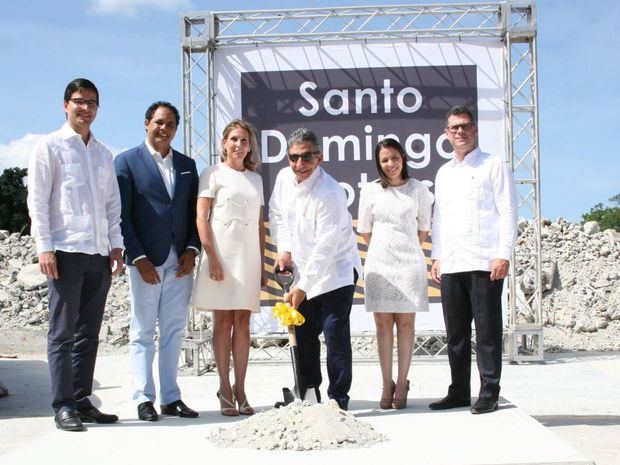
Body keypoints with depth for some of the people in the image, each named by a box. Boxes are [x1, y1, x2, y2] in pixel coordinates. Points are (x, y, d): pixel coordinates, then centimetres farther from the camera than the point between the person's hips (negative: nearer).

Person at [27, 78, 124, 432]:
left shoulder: (104, 154, 19)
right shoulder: (50, 146, 4)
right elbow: (38, 200, -2)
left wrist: (116, 244, 8)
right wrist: (44, 246, -11)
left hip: (100, 255, 5)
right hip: (66, 252, -5)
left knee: (89, 334, 8)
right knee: (63, 333, -3)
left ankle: (83, 402, 13)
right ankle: (64, 406, 1)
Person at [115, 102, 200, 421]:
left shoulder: (187, 165, 14)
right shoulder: (127, 162, 0)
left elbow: (194, 212, 13)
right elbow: (122, 215, -5)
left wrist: (192, 249, -1)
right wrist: (139, 258, -12)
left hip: (180, 262, 4)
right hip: (145, 261, -4)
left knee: (174, 331, 8)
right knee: (143, 332, 2)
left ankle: (170, 398, 15)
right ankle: (144, 399, 8)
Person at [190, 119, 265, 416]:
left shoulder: (255, 179, 16)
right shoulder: (213, 174, 2)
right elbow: (201, 218, -5)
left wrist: (261, 265, 12)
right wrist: (212, 257, -14)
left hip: (249, 257, 4)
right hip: (221, 256, -4)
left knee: (243, 322, 4)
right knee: (223, 322, -1)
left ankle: (239, 390, 9)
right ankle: (225, 391, 6)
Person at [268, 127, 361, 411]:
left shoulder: (330, 193, -24)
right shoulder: (284, 178, -2)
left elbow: (326, 248, -25)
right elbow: (277, 214, 15)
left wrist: (302, 287, -23)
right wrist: (284, 247, 0)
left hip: (336, 270, -7)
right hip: (305, 269, 7)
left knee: (335, 332, -10)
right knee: (303, 332, 11)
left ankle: (338, 398, 0)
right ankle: (307, 390, 26)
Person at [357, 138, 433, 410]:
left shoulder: (418, 190, 3)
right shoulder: (370, 191, 5)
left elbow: (424, 227, 13)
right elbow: (365, 230, 12)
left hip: (409, 262, -1)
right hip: (379, 262, 1)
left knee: (405, 322, 1)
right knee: (383, 323, 1)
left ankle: (402, 383, 6)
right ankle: (387, 384, 6)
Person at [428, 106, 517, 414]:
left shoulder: (494, 166, 3)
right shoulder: (443, 173, 19)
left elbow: (508, 212, -3)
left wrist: (504, 255, -11)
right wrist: (436, 256, 13)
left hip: (484, 263, -5)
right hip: (450, 264, 5)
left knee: (487, 331, -2)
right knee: (456, 332, 8)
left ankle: (489, 392, 5)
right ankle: (459, 391, 16)